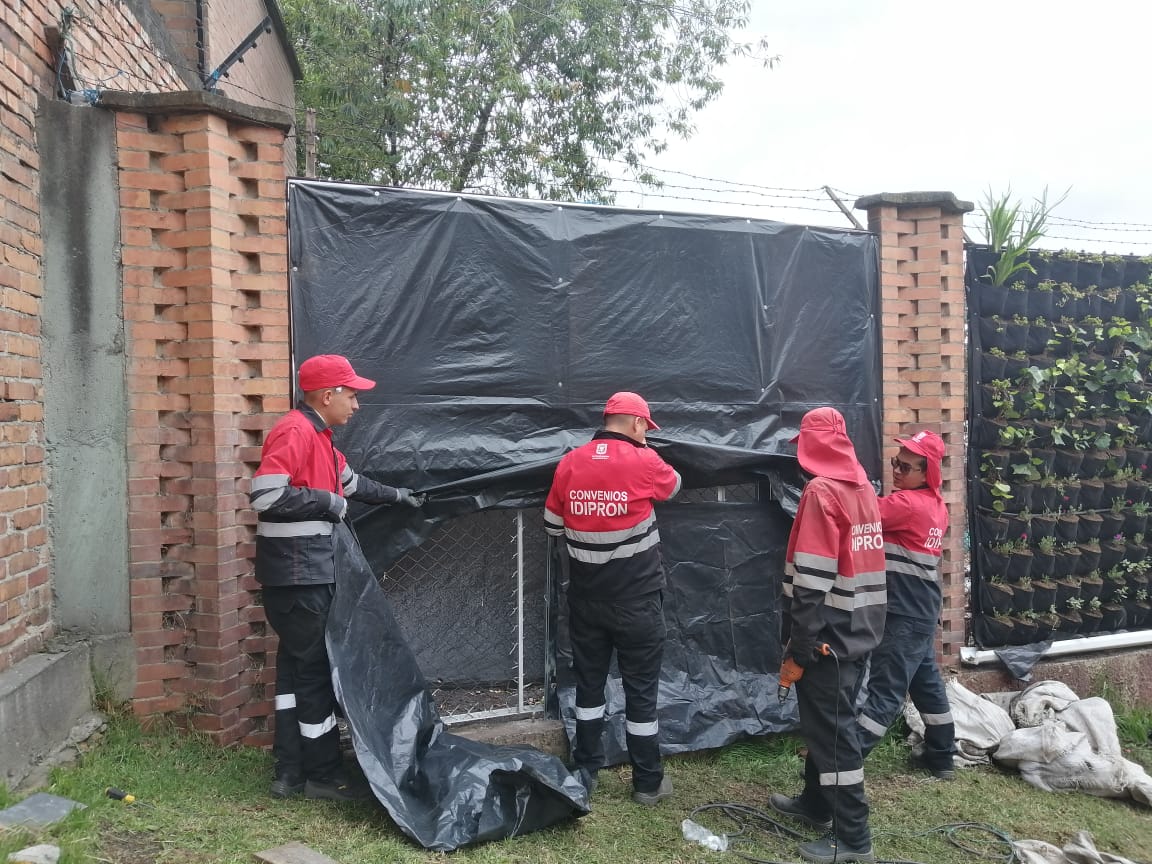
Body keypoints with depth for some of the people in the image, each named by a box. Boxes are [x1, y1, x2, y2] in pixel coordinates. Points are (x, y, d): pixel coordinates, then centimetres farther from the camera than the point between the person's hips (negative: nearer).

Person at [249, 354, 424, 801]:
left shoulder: (319, 436, 17)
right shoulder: (294, 432, -16)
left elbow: (350, 481, 31)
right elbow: (265, 494, -25)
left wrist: (394, 495, 38)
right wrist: (328, 502, -17)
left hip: (311, 571, 10)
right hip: (297, 575, -10)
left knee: (297, 666, 13)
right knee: (315, 670, -1)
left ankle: (289, 772, 22)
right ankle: (322, 774, 12)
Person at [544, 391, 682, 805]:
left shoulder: (569, 464, -3)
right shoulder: (643, 461, -14)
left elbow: (553, 526, 7)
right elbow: (674, 485, 9)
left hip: (586, 597, 4)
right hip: (636, 600, -3)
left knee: (589, 681, 16)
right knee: (641, 688, 8)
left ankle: (584, 770, 27)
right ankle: (648, 782, 19)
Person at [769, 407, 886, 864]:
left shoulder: (821, 491, -17)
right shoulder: (863, 487, 10)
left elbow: (813, 578, -21)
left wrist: (799, 647, -18)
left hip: (830, 634, -9)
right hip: (858, 629, 9)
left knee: (830, 728, -1)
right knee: (826, 720, 19)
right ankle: (817, 802, 33)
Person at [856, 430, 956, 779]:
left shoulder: (908, 504, -18)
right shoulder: (936, 505, 11)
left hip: (904, 615, -9)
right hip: (920, 612, 10)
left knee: (884, 691, -8)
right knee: (927, 682, 19)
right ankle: (942, 757, 30)